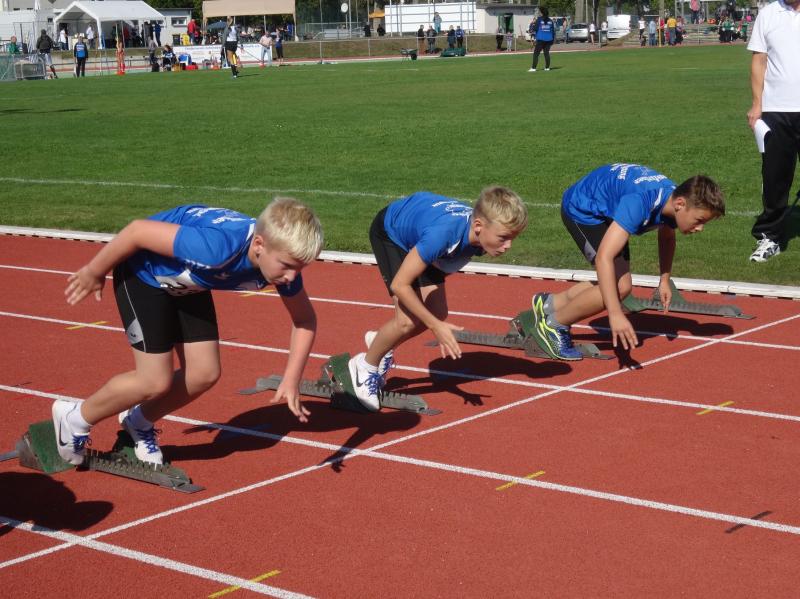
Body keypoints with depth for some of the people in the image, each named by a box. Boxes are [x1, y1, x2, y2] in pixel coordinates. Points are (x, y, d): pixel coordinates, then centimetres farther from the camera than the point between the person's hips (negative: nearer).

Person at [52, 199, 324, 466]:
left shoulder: (282, 258, -22)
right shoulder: (218, 246, -43)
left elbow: (305, 320, -5)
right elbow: (138, 230, -31)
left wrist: (291, 380, -15)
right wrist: (94, 272, -16)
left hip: (185, 281, 6)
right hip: (143, 273, -6)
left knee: (204, 374, 1)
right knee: (156, 382, -8)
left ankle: (139, 422, 27)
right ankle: (75, 419, 15)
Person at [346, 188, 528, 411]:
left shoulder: (483, 232, -25)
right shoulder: (443, 234, -45)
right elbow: (399, 285, -35)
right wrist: (435, 326, -33)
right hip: (389, 231, -7)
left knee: (438, 313, 1)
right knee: (408, 321, -17)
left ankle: (381, 344, 27)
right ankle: (366, 366, 10)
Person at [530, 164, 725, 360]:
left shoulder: (674, 198, -14)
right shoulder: (639, 203, -41)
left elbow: (667, 236, 14)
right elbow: (604, 257, -47)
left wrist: (665, 280, 13)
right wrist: (615, 314, -51)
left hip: (604, 210, 9)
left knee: (618, 286, 9)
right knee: (618, 288, -20)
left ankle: (549, 304, 23)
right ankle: (552, 326, -4)